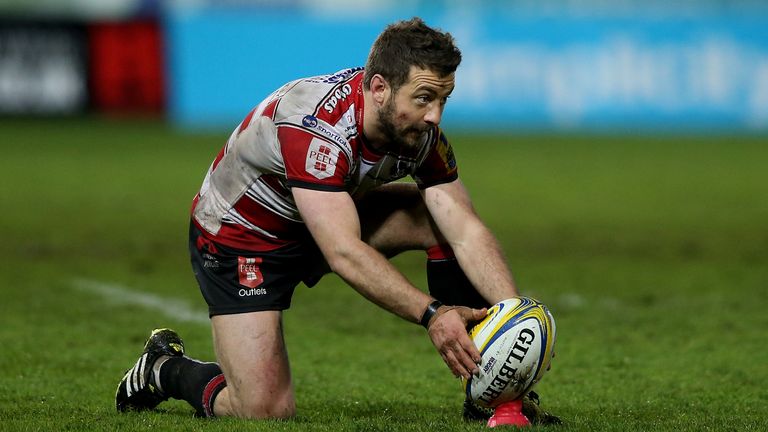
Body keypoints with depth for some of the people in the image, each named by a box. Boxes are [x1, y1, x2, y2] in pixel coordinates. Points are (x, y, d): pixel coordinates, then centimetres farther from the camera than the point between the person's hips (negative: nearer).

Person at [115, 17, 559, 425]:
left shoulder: (420, 128, -17)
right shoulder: (315, 126, -38)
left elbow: (467, 232, -20)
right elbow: (345, 255, -45)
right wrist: (431, 314, -53)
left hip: (329, 219, 7)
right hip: (239, 236, -7)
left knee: (445, 219, -14)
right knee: (267, 411, -18)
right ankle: (165, 369, 13)